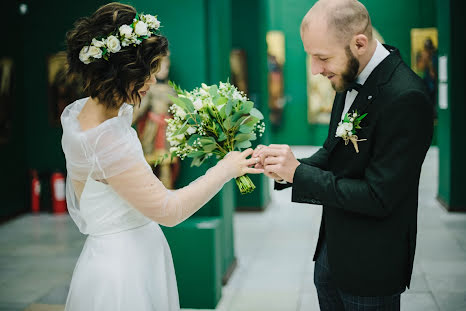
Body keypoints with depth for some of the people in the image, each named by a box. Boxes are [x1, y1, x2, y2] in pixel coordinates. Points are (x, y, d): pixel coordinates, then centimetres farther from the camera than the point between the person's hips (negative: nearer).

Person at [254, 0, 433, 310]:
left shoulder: (405, 98, -27)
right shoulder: (350, 78, 0)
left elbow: (379, 198, -25)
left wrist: (298, 173, -22)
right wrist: (285, 167, -10)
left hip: (369, 261, -8)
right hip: (333, 247, 8)